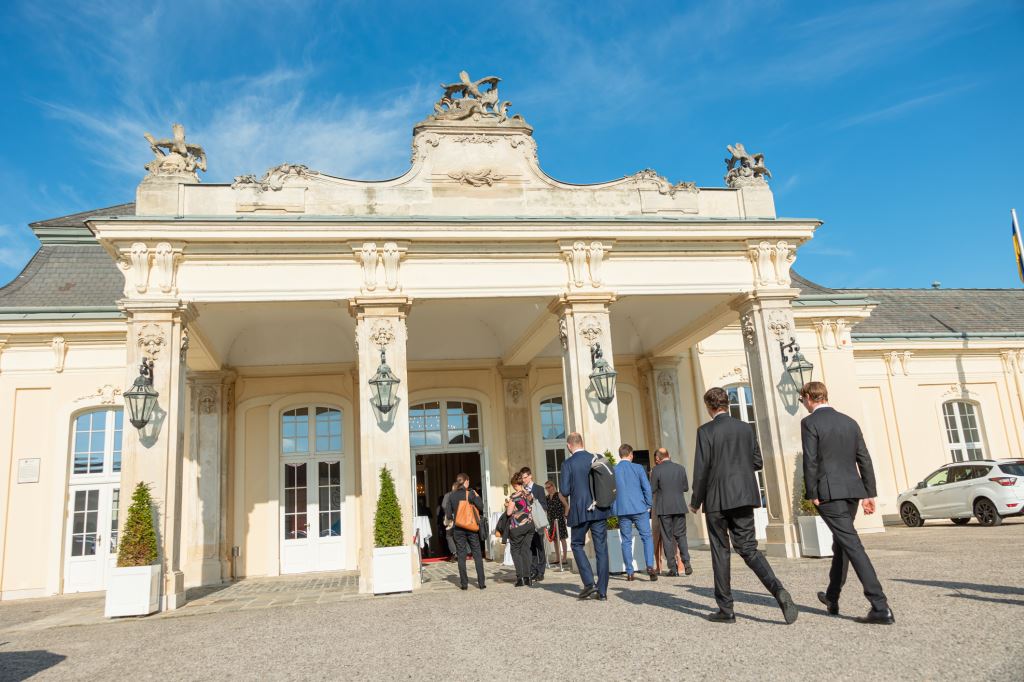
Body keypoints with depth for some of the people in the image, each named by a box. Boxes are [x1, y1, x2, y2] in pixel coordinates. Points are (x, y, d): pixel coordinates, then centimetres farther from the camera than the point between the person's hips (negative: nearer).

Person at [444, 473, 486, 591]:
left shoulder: (451, 496, 1)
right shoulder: (470, 493, -5)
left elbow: (449, 515, 3)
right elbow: (481, 507, -13)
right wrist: (477, 496, 2)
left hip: (458, 529, 1)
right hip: (472, 528, -1)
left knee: (461, 556, 7)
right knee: (477, 555, 6)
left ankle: (464, 584, 6)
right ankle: (481, 583, 4)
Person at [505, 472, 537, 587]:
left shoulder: (514, 496, -12)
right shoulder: (529, 494, 7)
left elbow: (509, 512, -11)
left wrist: (507, 504, 7)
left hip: (518, 526, -5)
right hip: (530, 524, 6)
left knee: (516, 550, 7)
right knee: (526, 550, 10)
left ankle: (520, 578, 1)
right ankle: (528, 578, 8)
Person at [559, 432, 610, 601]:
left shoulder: (568, 464, -8)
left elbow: (564, 490, -11)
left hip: (580, 511, -3)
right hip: (600, 510, 3)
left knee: (577, 545, 15)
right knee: (601, 548, 6)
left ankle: (589, 582, 2)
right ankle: (602, 591, 8)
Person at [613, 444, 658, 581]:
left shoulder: (613, 471, 2)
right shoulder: (638, 468, -2)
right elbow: (647, 488, -3)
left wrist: (613, 510, 13)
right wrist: (648, 505, 8)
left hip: (622, 510, 2)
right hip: (640, 508, -2)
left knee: (626, 541, 8)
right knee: (647, 537, 5)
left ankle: (629, 572, 7)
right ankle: (650, 566, -11)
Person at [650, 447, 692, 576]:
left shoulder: (657, 470, -10)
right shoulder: (680, 468, 1)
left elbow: (652, 489, -6)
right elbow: (686, 487, 7)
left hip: (664, 508, -3)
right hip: (679, 507, 3)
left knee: (668, 538, 5)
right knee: (681, 535, 13)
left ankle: (673, 568, 6)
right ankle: (686, 563, 0)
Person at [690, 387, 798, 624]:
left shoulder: (706, 431, -10)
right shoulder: (745, 428, 6)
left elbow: (701, 470, -12)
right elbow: (757, 462, 10)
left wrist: (695, 502, -1)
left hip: (717, 500, -4)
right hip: (744, 497, 4)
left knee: (720, 552, 7)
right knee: (749, 548, 7)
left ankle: (725, 609, 12)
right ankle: (778, 590, -15)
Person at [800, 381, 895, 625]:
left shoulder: (810, 422, -6)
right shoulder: (849, 421, 12)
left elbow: (810, 461, -13)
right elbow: (864, 460, 10)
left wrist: (812, 494, -7)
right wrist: (869, 493, 12)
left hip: (829, 494, -7)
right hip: (852, 491, 7)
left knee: (852, 546, -8)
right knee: (841, 543, 19)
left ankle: (880, 607, -13)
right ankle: (832, 599, 32)